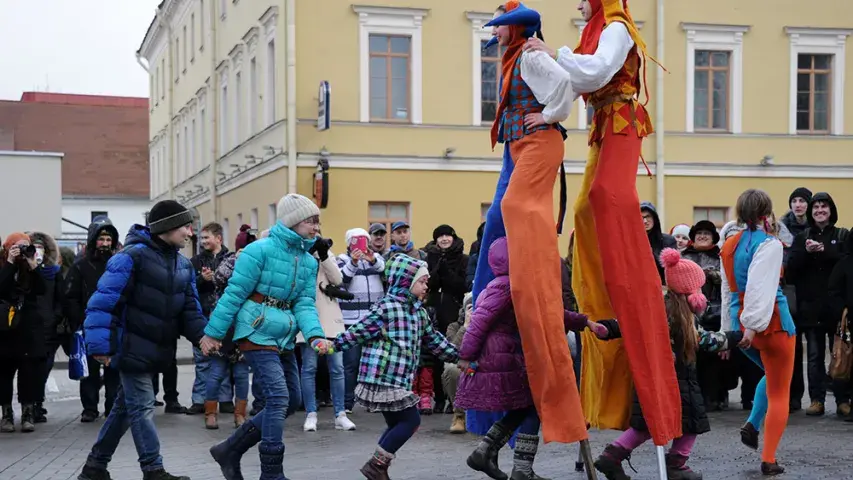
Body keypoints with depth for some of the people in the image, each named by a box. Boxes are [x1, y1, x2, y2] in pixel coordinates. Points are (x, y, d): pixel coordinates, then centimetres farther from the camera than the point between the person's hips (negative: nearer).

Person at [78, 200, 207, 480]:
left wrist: (204, 336, -9)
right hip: (133, 348, -8)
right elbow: (104, 300, -17)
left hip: (157, 349, 8)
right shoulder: (133, 256, -15)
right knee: (142, 408, -5)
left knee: (126, 407, 16)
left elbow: (190, 309, 9)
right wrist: (100, 344, -21)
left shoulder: (183, 264, 10)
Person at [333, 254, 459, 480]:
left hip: (398, 381, 9)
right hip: (383, 379, -9)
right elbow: (360, 331, -14)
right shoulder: (387, 307, -13)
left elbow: (433, 340, 24)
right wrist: (333, 345, -19)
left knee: (397, 424, 14)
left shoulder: (419, 312, 15)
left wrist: (457, 357, 26)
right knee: (411, 420, -6)